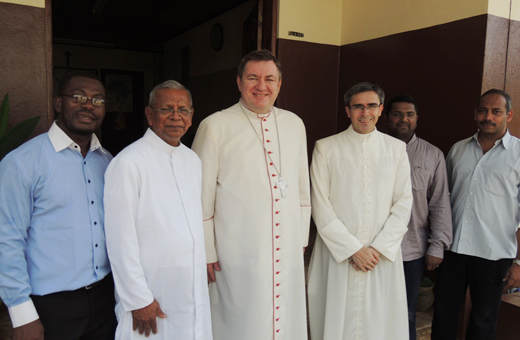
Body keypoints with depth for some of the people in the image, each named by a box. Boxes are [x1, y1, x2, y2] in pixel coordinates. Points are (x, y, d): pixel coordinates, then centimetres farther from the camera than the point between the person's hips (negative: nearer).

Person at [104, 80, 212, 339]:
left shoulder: (192, 160, 8)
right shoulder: (128, 163, -15)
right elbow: (121, 239, -16)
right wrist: (139, 300, -13)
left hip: (195, 289, 7)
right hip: (152, 296, -6)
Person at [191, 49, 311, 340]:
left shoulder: (294, 124, 8)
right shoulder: (215, 126, -6)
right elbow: (202, 199, -4)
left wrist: (301, 239, 14)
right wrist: (207, 254, -3)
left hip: (288, 255, 4)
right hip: (237, 258, -4)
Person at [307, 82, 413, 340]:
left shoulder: (396, 149, 7)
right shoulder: (325, 148, -1)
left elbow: (403, 203, 3)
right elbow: (321, 206, -5)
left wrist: (379, 248, -7)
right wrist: (352, 249, -9)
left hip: (383, 255, 2)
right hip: (337, 253, -1)